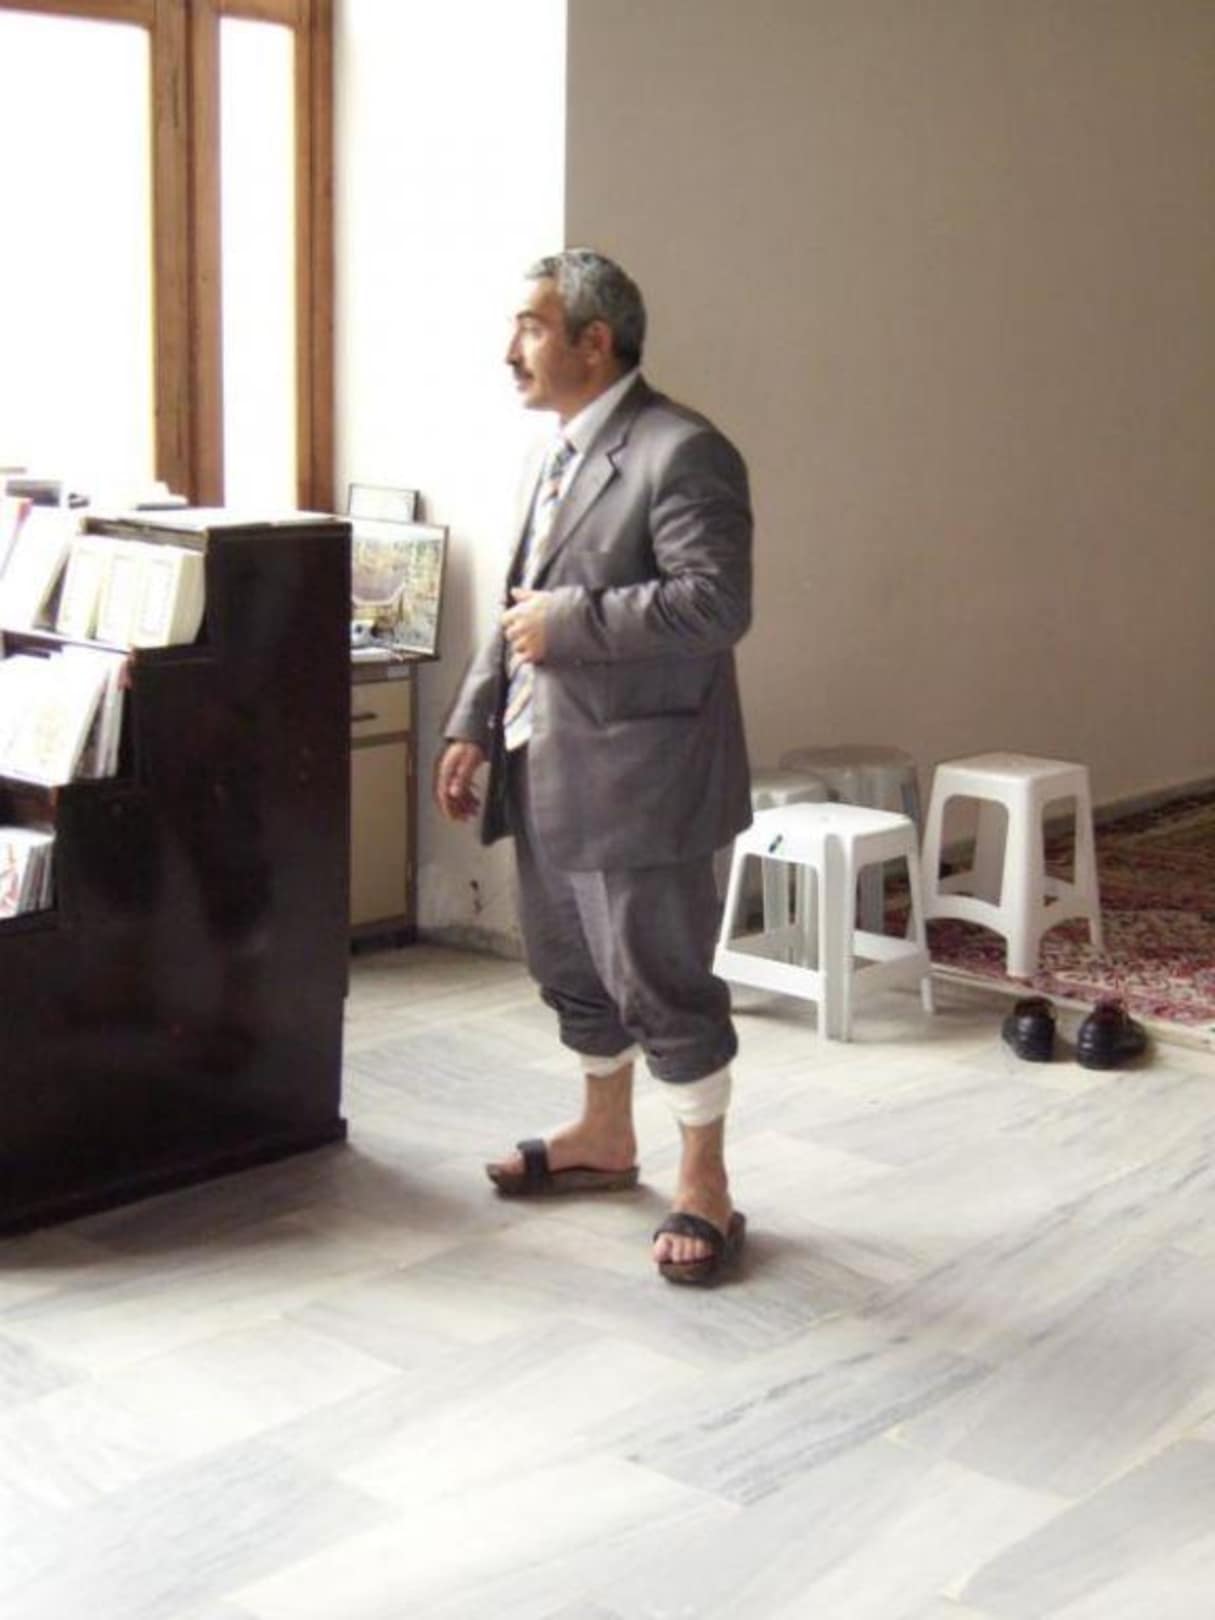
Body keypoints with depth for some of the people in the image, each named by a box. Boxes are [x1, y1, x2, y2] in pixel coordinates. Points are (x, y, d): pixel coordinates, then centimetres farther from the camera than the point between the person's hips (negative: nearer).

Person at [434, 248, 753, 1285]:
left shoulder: (681, 453, -15)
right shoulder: (564, 455, 15)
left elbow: (717, 603, -24)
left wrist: (567, 622, -20)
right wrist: (474, 728, 12)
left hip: (636, 774, -9)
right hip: (548, 769, 9)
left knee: (661, 980, 0)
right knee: (572, 967, 20)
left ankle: (705, 1188, 14)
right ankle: (605, 1137, 39)